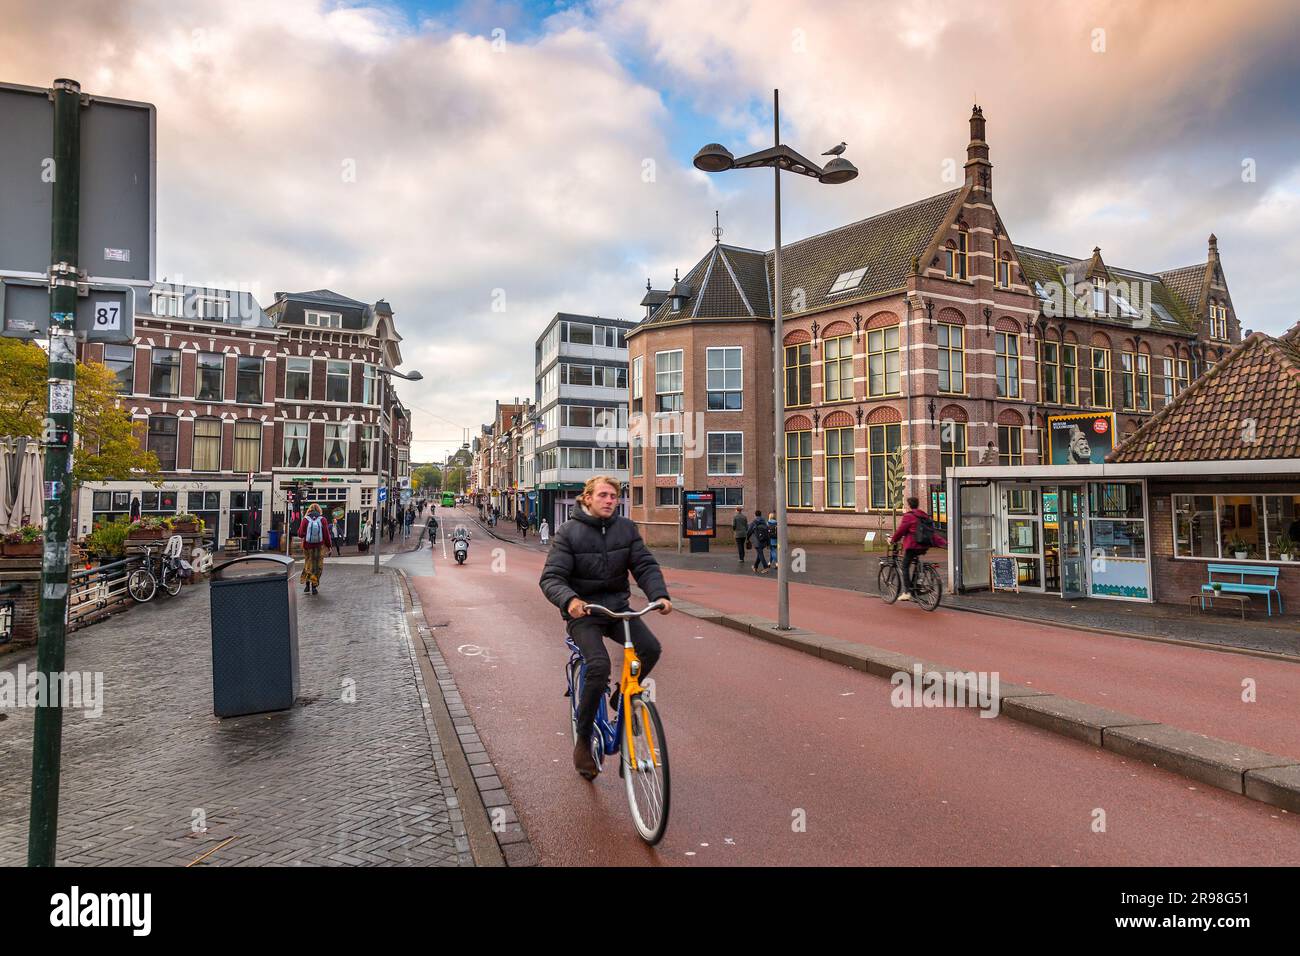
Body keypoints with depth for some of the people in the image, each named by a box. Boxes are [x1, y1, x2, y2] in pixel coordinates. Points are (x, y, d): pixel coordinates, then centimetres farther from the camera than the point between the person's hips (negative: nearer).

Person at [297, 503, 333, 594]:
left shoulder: (305, 519, -6)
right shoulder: (322, 519, -6)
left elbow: (300, 534, -6)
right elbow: (326, 535, -6)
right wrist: (328, 545, 6)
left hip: (307, 546, 1)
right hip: (320, 546, -1)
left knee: (308, 565, 18)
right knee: (317, 566, 9)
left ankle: (307, 585, 10)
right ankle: (314, 586, 7)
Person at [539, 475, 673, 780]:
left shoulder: (626, 528, 2)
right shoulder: (569, 532, -8)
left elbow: (645, 565, -4)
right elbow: (551, 578, -15)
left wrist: (659, 595, -23)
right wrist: (569, 599, -36)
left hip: (617, 606, 4)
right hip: (582, 612, -4)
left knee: (651, 648, -19)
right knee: (599, 666, -25)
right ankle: (583, 742, -4)